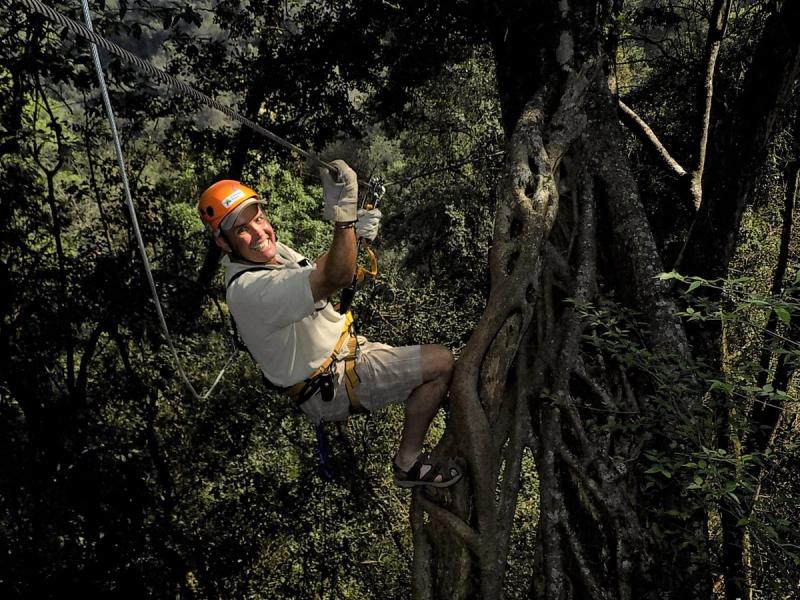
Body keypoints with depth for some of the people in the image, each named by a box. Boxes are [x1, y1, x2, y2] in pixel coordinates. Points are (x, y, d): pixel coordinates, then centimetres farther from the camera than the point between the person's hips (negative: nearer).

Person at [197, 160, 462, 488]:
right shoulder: (249, 289, -33)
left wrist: (352, 233, -2)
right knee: (441, 361, -12)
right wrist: (343, 212, -53)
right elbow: (334, 279, -43)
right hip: (329, 389, -10)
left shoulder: (271, 251, -2)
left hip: (343, 350, 10)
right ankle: (408, 463, 1)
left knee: (434, 359, 22)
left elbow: (314, 270, 16)